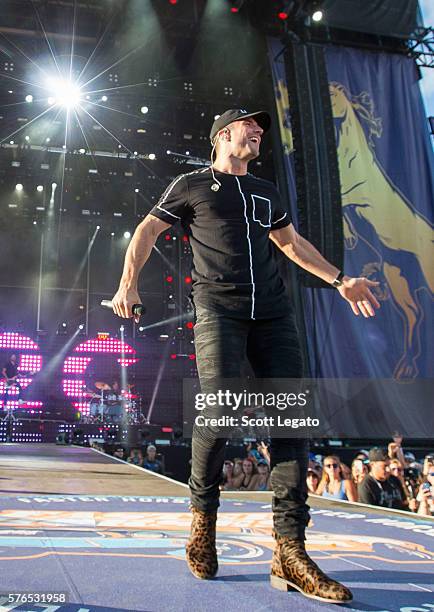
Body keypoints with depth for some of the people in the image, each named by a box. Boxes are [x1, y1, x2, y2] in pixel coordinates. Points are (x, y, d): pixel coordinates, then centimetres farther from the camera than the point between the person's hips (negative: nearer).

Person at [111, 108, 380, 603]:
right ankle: (203, 516, 10)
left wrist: (339, 279, 27)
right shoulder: (191, 185, 13)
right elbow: (147, 231, 13)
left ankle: (290, 553, -5)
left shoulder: (265, 192, 27)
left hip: (272, 310, 5)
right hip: (218, 307, -4)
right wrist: (128, 282, -1)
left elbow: (291, 242, 33)